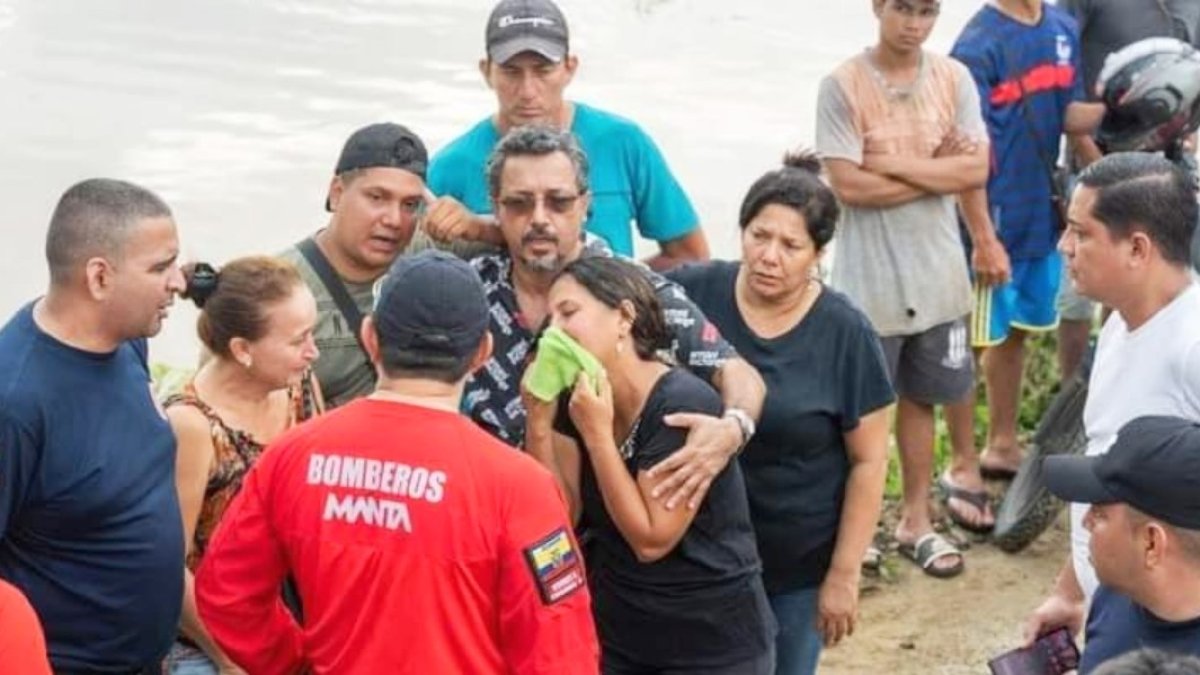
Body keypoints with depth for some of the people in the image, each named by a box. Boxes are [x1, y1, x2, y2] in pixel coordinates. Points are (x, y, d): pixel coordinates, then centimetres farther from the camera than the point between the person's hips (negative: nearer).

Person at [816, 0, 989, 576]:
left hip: (938, 275, 4)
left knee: (920, 398, 15)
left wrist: (892, 164, -14)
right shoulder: (842, 86, -12)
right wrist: (937, 171, -12)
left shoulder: (954, 79, 0)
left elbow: (976, 169, -7)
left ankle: (916, 520, 27)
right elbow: (849, 185, -18)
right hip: (870, 280, -4)